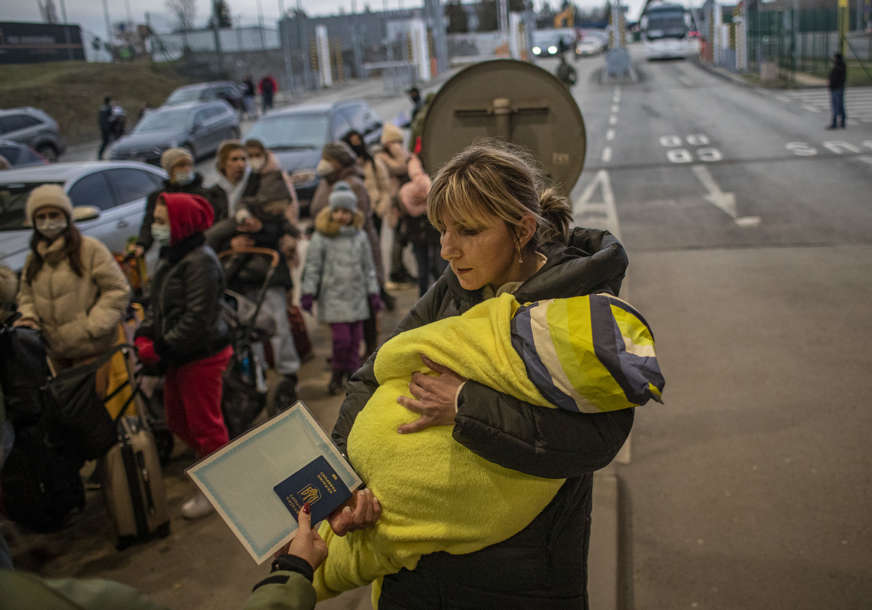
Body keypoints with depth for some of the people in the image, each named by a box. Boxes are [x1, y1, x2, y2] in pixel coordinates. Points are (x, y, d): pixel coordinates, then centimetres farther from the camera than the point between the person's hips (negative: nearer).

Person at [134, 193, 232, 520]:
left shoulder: (200, 260, -20)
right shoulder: (170, 257, 11)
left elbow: (197, 318, -24)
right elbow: (157, 304, 14)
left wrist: (161, 348, -20)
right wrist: (144, 336, -1)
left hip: (201, 356, -10)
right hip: (178, 357, 10)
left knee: (204, 423, 2)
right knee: (177, 420, 19)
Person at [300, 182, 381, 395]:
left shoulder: (360, 236, 7)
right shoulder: (321, 237, -3)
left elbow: (368, 267, 13)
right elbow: (312, 267, -2)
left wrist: (373, 294, 11)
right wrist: (308, 293, -6)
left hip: (356, 296, 4)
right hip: (333, 296, -3)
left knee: (355, 339, 6)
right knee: (341, 338, -9)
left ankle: (352, 374, 21)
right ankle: (337, 373, 14)